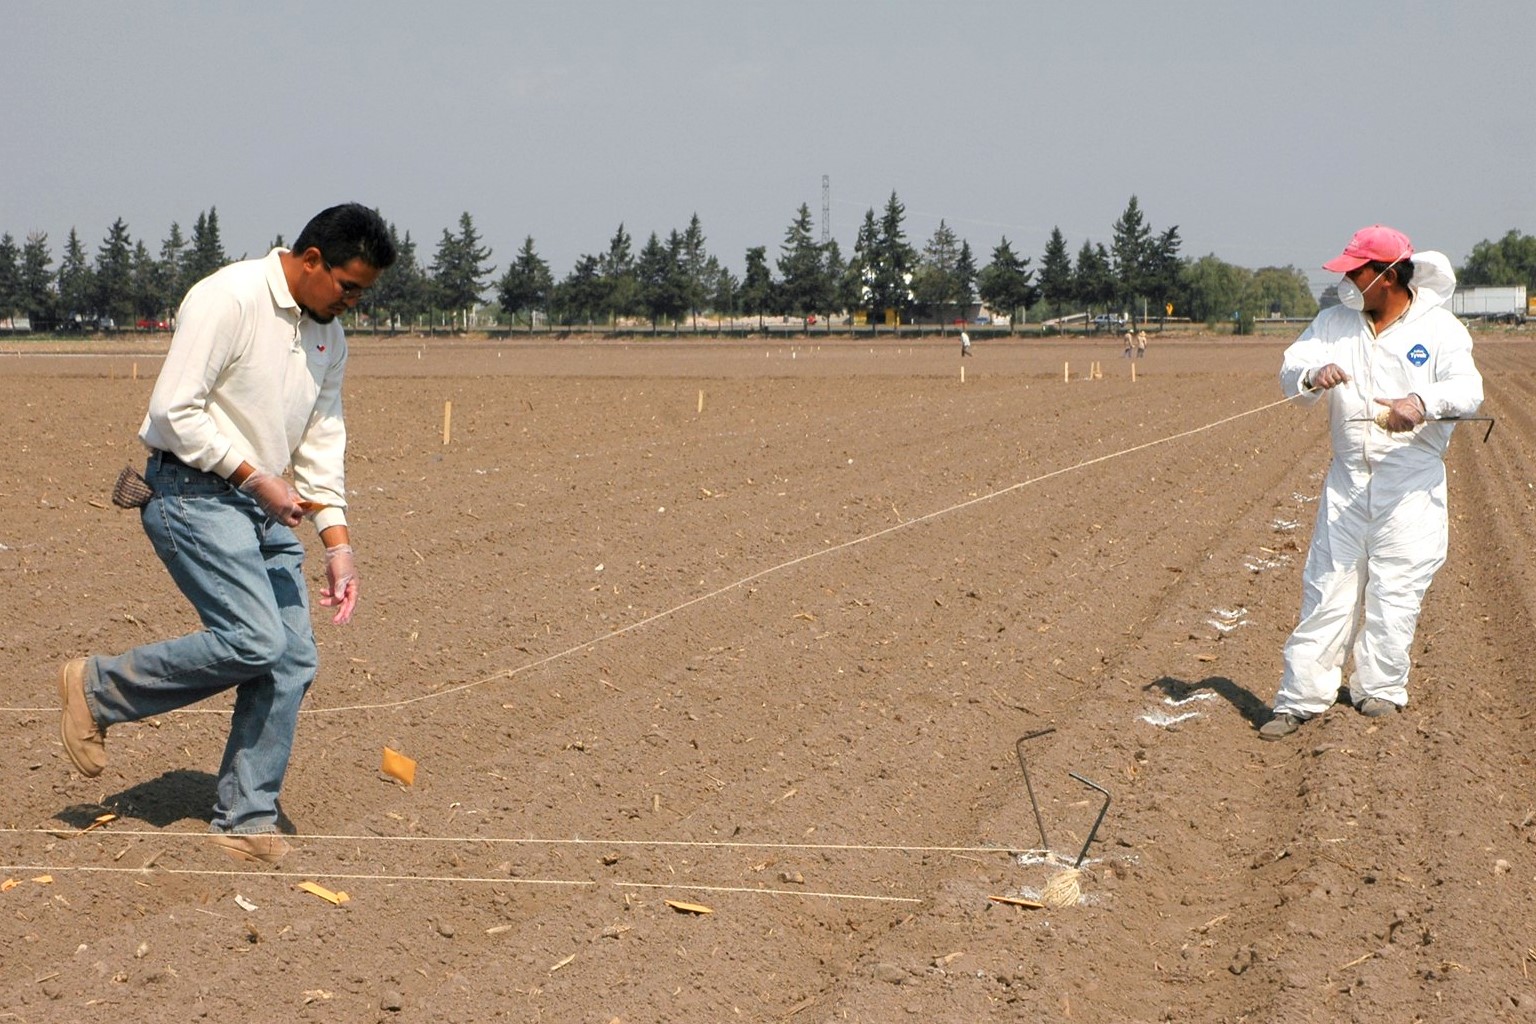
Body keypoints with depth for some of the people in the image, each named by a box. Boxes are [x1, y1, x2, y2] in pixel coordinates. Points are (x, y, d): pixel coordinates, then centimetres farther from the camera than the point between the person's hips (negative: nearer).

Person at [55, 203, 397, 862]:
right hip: (191, 493, -8)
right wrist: (255, 476, -19)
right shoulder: (227, 300, -14)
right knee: (255, 641, -19)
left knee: (293, 658, -2)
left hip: (265, 508, 8)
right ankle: (98, 689, 1)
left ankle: (246, 820, 8)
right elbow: (174, 410, -19)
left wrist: (337, 542, 6)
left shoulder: (328, 335, 11)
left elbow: (322, 439, 15)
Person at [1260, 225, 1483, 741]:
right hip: (1346, 480, 3)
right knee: (1328, 587, 2)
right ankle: (1301, 697, 3)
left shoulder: (1438, 328, -6)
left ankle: (1380, 688, 17)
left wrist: (1423, 403, -40)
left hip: (1411, 485, -3)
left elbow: (1467, 388, -19)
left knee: (1395, 588, 1)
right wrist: (1313, 375, -25)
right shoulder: (1335, 322, 7)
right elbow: (1291, 367, -1)